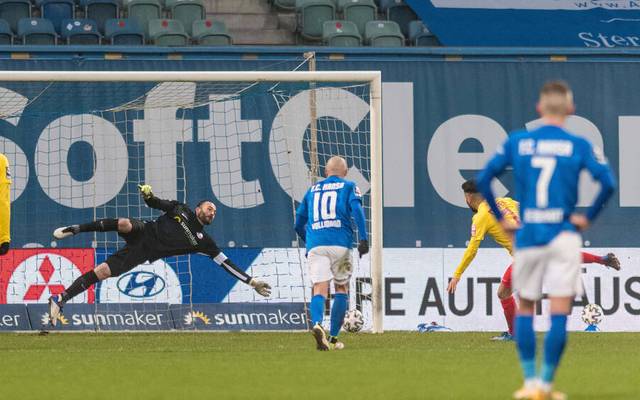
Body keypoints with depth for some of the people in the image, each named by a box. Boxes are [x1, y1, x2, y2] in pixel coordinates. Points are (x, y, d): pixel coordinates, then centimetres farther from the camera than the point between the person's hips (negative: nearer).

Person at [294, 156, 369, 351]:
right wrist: (363, 239, -10)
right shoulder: (349, 187, 13)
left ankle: (316, 323, -37)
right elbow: (356, 210, -7)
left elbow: (299, 224, 25)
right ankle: (333, 338, 7)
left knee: (320, 290, -7)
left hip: (315, 245, 2)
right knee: (342, 289, 13)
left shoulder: (313, 190, 23)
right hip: (339, 243, -2)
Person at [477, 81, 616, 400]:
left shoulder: (516, 143, 3)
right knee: (559, 314, 0)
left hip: (527, 237, 2)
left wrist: (502, 220, 10)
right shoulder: (578, 146, -2)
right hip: (563, 236, -2)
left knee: (525, 308, 15)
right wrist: (588, 217, -1)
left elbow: (483, 180, 3)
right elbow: (608, 183, -12)